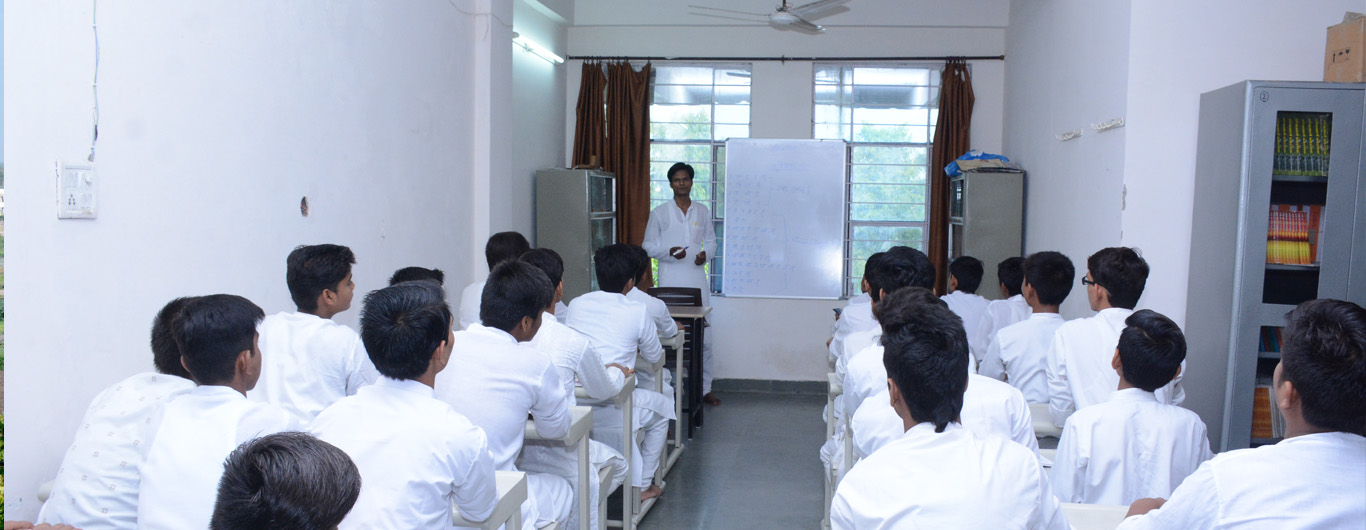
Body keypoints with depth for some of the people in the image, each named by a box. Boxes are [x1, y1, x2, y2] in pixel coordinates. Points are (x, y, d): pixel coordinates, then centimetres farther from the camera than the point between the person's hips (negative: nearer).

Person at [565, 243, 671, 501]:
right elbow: (654, 357, 10)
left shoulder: (576, 305, 7)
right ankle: (643, 484, 29)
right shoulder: (637, 312, -5)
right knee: (662, 408, 26)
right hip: (612, 410, -5)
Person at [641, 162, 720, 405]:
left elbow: (711, 241, 17)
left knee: (704, 336, 2)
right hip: (670, 280, -2)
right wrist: (669, 252, -14)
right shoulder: (659, 213, 4)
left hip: (697, 279, 2)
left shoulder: (702, 211, 11)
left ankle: (704, 388, 13)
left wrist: (706, 254, -5)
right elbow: (648, 246, 4)